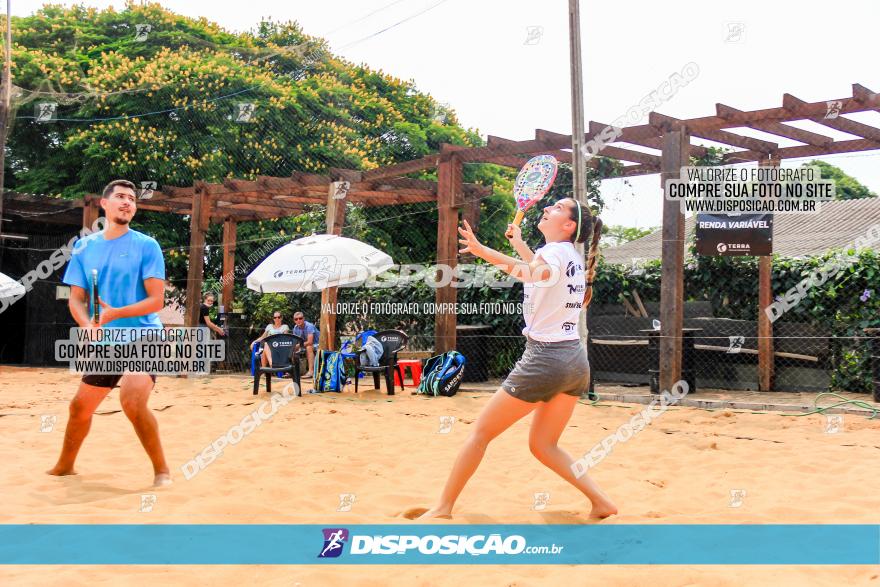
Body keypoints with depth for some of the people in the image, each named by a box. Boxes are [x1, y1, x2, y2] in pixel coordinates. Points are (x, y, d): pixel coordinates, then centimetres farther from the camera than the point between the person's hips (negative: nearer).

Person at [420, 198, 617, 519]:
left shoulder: (555, 251, -12)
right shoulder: (572, 255, 13)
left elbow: (540, 271, -37)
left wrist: (483, 250, -46)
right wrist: (521, 244, 42)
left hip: (545, 359, -8)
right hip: (576, 361, 8)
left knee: (480, 433, 3)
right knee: (543, 446, 16)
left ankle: (443, 508, 10)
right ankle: (601, 501, 6)